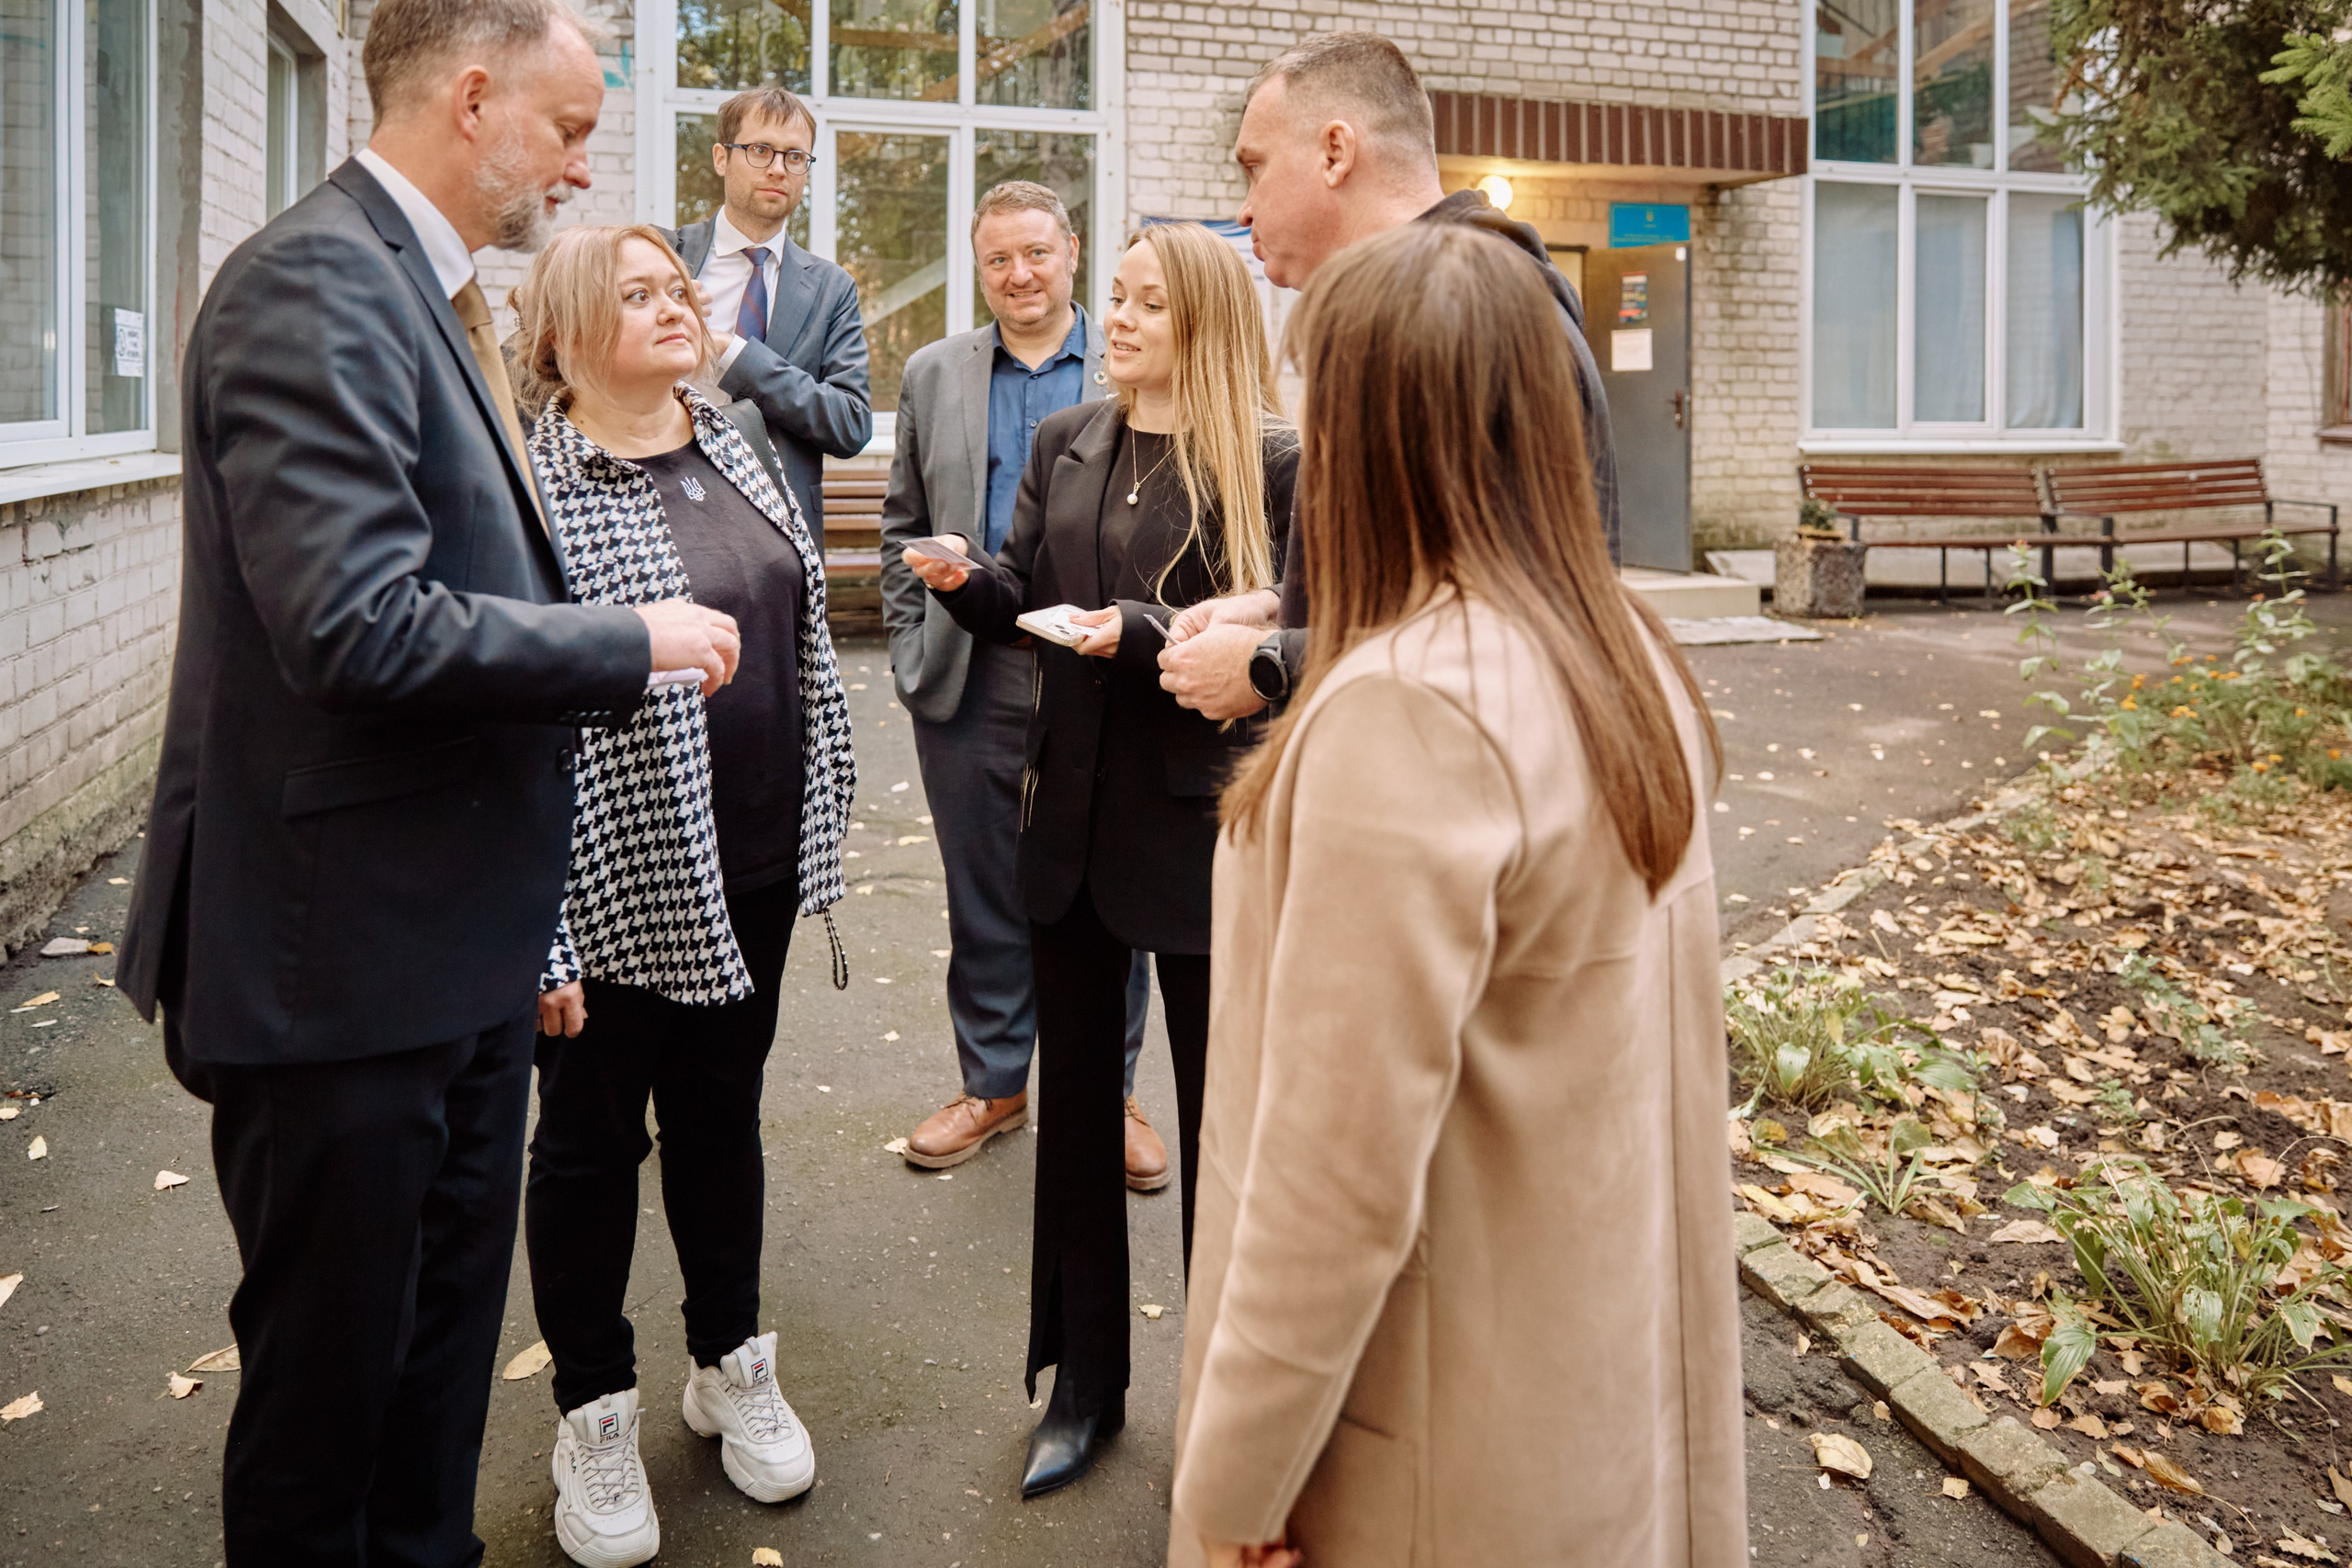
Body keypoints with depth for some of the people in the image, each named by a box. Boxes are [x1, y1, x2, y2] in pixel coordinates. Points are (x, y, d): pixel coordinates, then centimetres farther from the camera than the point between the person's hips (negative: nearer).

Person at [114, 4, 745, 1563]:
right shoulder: (315, 281, -17)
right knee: (329, 1373, 9)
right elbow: (358, 627, -28)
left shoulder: (431, 293, 12)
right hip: (346, 951, -9)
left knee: (445, 1339, 22)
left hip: (458, 945, 9)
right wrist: (631, 642, -16)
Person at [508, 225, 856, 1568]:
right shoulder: (531, 484, -14)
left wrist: (820, 828, 12)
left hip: (752, 864, 6)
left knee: (723, 1111, 19)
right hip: (614, 880, -6)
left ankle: (733, 1368, 38)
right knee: (594, 1137, 11)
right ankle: (596, 1419, 30)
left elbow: (803, 639, 13)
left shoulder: (740, 439, 8)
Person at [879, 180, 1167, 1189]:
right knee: (984, 897, 11)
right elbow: (903, 528, 14)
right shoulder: (935, 375, 11)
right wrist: (912, 651, 6)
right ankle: (993, 1084, 27)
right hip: (972, 682, 2)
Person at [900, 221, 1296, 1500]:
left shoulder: (1268, 462, -8)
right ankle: (1083, 1382, 31)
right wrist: (964, 582, -10)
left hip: (1199, 818, -5)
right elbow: (1022, 605, 11)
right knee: (1074, 1095, 14)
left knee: (1214, 1107, 9)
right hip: (1072, 810, 6)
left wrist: (1142, 628, -24)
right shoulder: (1064, 446, 9)